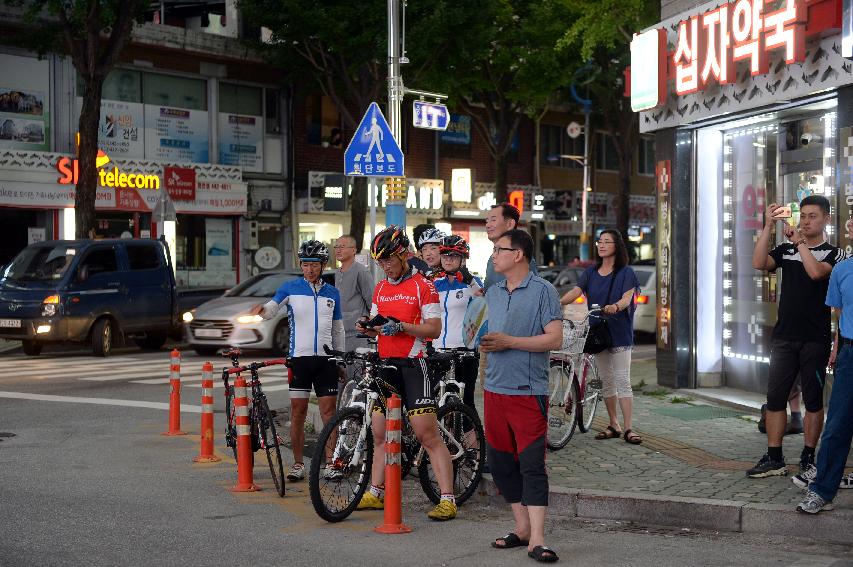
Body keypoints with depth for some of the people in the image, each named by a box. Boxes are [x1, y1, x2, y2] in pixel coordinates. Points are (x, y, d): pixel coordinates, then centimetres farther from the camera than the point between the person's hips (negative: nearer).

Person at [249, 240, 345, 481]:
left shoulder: (332, 293, 12)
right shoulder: (291, 287, 5)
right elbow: (270, 310, -6)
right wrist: (260, 309, -29)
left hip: (326, 359, 2)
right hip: (299, 357, -1)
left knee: (328, 411, -1)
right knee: (298, 412, 0)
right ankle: (298, 464, 8)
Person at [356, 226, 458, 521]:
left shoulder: (423, 286, -6)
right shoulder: (380, 288, 15)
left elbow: (434, 329, -11)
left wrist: (402, 326, -24)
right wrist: (368, 327, -2)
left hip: (413, 365, -7)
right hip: (386, 364, 7)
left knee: (427, 433, -10)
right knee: (380, 433, 12)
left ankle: (447, 499, -9)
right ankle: (375, 493, 23)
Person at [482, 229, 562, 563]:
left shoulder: (542, 291, -6)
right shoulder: (492, 293, 15)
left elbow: (554, 338, -13)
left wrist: (509, 342, -17)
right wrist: (486, 345, 6)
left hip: (529, 391, -7)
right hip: (495, 389, 7)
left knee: (532, 465, -9)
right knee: (500, 463, 9)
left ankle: (536, 541, -10)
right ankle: (522, 528, 20)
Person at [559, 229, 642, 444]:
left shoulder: (626, 272, -2)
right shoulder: (591, 272, 10)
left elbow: (627, 298, -15)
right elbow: (576, 291, -3)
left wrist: (615, 306, -37)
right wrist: (558, 302, -23)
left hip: (619, 332, -4)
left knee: (622, 381, -8)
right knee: (607, 381, 9)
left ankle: (628, 428, -7)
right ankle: (614, 425, 17)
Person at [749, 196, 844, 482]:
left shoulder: (833, 253, 0)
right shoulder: (786, 250, 10)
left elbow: (816, 272, -20)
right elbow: (759, 263, -7)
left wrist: (799, 241, -14)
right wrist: (768, 227, -10)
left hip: (815, 339, -4)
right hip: (784, 337, 4)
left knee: (813, 400, 2)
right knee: (775, 398, 4)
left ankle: (808, 461, 8)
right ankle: (774, 459, 11)